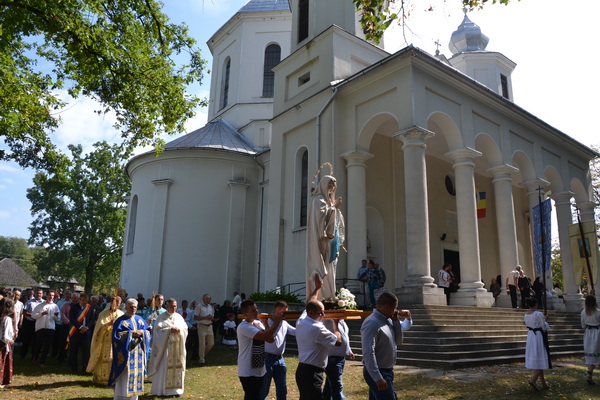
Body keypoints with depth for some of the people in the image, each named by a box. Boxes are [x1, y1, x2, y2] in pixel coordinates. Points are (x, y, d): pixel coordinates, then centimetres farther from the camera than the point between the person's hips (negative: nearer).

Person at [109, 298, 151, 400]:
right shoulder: (121, 321, -2)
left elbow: (148, 332, 9)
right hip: (125, 353, -5)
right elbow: (116, 335, -12)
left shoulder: (140, 319, 11)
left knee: (136, 374, 9)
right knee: (124, 377, -4)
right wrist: (131, 333, -18)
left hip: (138, 353, 5)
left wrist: (142, 333, -12)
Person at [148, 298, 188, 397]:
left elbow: (185, 328, 8)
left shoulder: (179, 317, 12)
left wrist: (179, 329, -11)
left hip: (177, 346, 4)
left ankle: (175, 389, 14)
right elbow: (158, 329, -10)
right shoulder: (161, 317, 0)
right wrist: (170, 330, -19)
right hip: (165, 345, -4)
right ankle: (162, 390, 8)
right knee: (164, 367, -3)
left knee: (177, 366, 4)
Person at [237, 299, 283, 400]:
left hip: (260, 370, 9)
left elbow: (270, 339, -1)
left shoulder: (258, 323, 6)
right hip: (248, 372, -8)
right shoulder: (244, 327, -21)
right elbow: (264, 336, -30)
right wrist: (277, 321, -25)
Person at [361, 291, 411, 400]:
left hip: (387, 371, 9)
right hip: (376, 373, -9)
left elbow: (398, 342, 13)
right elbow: (368, 353, -25)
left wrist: (396, 321, 2)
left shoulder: (388, 320, 8)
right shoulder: (372, 323, -21)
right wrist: (378, 378, -28)